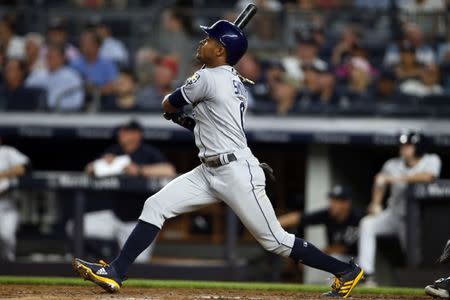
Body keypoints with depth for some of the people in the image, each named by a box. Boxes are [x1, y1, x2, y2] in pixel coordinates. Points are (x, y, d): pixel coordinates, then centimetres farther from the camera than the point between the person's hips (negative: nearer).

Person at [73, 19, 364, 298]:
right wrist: (188, 120, 15)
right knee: (155, 206, 1)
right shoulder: (235, 82, 12)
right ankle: (116, 272, -2)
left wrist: (175, 110, 21)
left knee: (275, 240, -4)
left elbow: (168, 106, -1)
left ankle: (346, 270, 8)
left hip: (237, 173, -10)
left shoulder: (207, 78, -15)